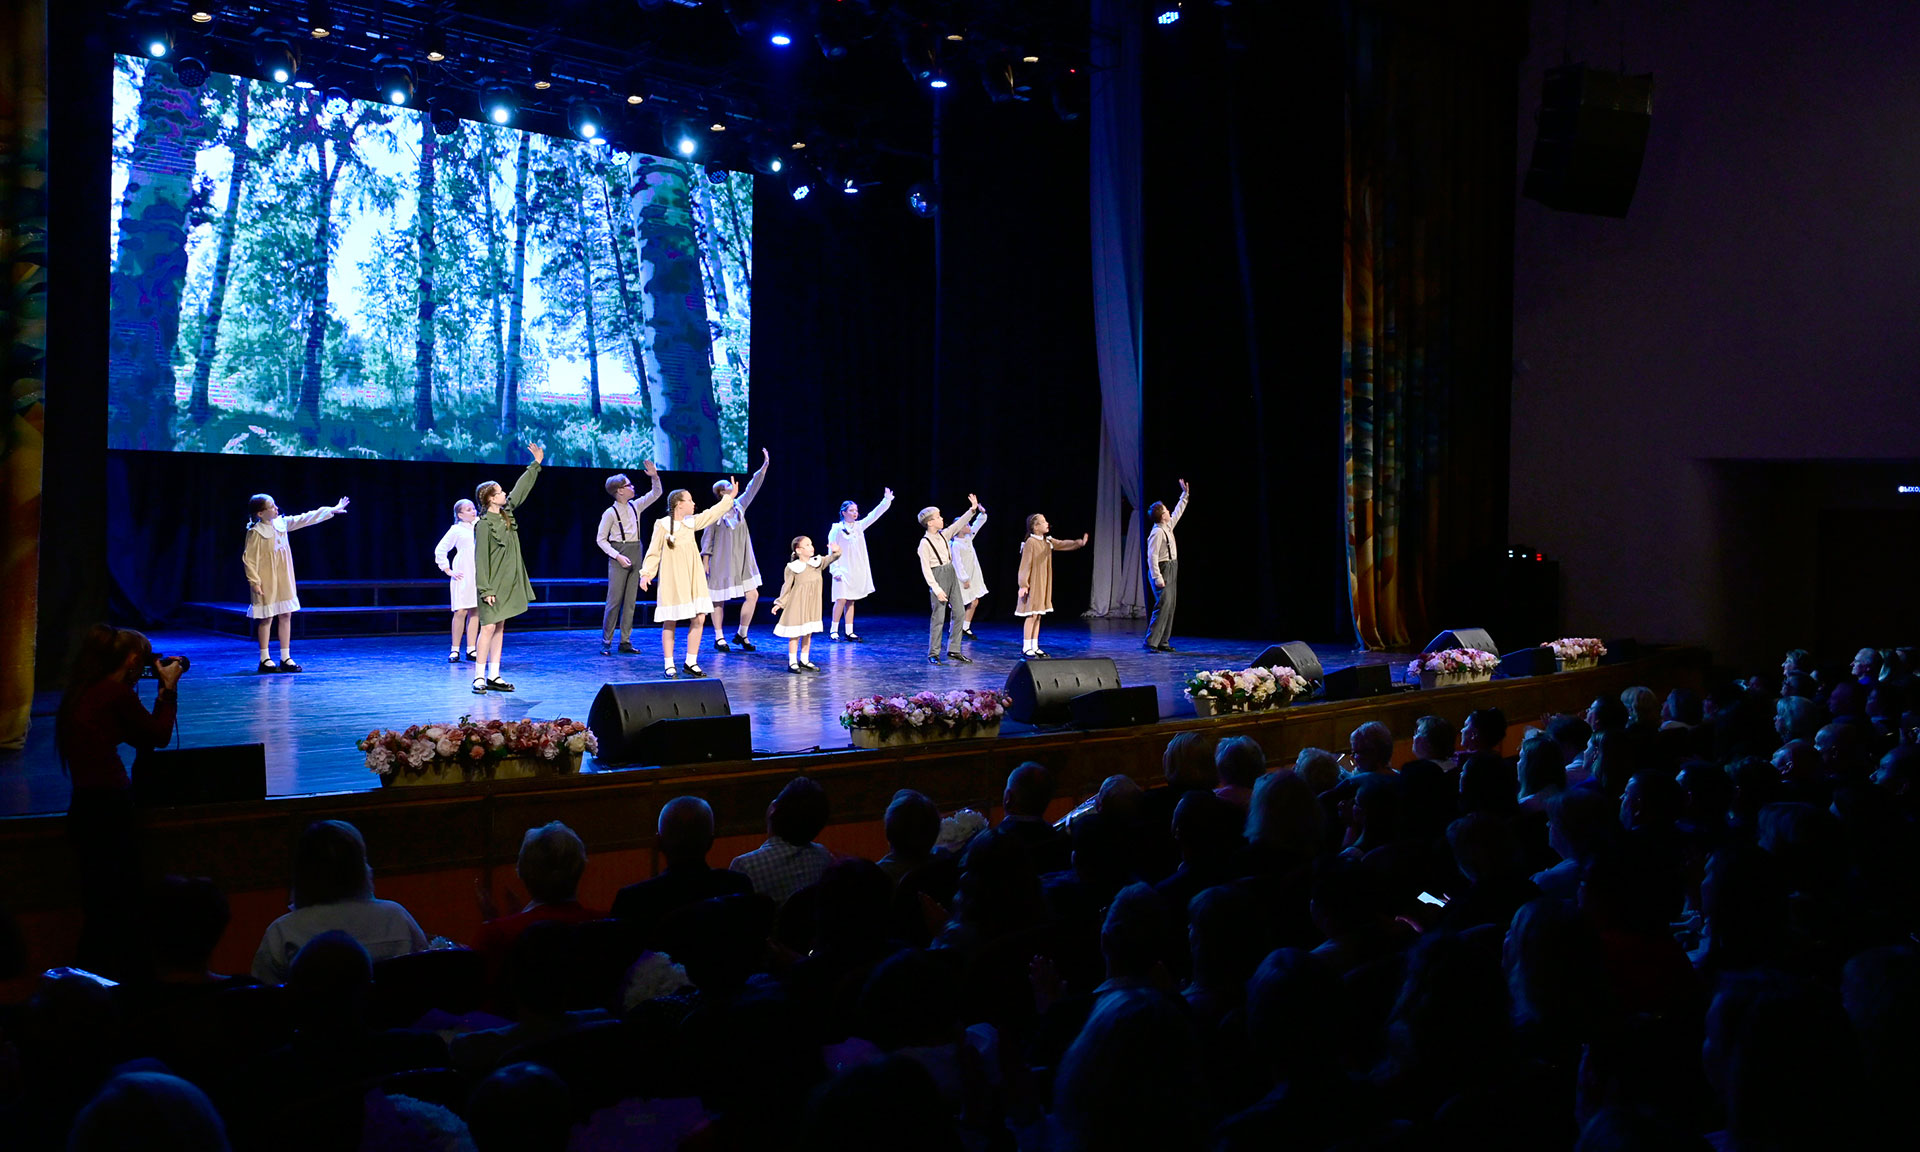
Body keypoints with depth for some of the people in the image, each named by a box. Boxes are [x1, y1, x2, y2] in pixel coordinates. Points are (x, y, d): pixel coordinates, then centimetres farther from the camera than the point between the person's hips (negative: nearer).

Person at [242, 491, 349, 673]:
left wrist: (332, 510, 10)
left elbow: (306, 519, 9)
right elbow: (248, 559, -13)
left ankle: (286, 658, 13)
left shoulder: (282, 524, 3)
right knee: (267, 619, 0)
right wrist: (254, 581, -16)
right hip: (266, 582, -6)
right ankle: (264, 660, 8)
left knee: (286, 616, 7)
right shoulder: (255, 532, -15)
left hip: (284, 581, 6)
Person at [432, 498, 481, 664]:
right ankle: (454, 650, 3)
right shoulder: (456, 530, 1)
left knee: (475, 612, 4)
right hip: (463, 576, -3)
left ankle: (471, 650, 8)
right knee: (461, 611, -6)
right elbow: (440, 550, 3)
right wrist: (448, 570, -1)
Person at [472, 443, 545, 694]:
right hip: (493, 585, -8)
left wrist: (536, 465, 22)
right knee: (489, 627, -9)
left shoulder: (507, 512, 6)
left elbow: (521, 489, 18)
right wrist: (485, 589, -20)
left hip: (508, 582, 8)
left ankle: (493, 675, 12)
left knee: (500, 628, 9)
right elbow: (480, 559, -17)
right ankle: (479, 677, -5)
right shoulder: (484, 525, -15)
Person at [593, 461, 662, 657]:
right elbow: (600, 539, -6)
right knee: (614, 600, -6)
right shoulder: (610, 513, -8)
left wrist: (654, 476, -2)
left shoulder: (635, 507, 8)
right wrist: (618, 556, -15)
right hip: (619, 557, -6)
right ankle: (606, 642, -1)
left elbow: (656, 494, 16)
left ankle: (625, 641, 10)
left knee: (630, 600, 6)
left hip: (635, 556, 6)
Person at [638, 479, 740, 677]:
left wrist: (729, 498, 22)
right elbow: (653, 553, -4)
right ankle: (669, 666, 8)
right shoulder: (662, 525, -7)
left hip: (693, 579, 5)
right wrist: (646, 573, -14)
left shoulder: (691, 522, 7)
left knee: (699, 618, 0)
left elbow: (712, 514, 21)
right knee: (670, 622, 0)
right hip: (672, 580, -5)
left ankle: (691, 663, 11)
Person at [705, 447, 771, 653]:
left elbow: (752, 488, 3)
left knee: (752, 595, -2)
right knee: (719, 600, 3)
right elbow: (707, 541, -5)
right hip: (722, 563, -5)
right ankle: (719, 638, 13)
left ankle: (741, 634, 11)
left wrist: (765, 466, -3)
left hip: (743, 562, 5)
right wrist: (705, 563, -9)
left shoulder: (739, 507, 7)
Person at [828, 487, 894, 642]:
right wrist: (835, 570, -14)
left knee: (851, 601, 8)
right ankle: (833, 631, -3)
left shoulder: (859, 526, 10)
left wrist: (886, 500, -5)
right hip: (843, 571, -6)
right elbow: (832, 550, -8)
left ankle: (849, 632, 10)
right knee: (841, 599, -11)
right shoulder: (837, 529, -6)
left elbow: (874, 515, 5)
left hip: (857, 571, 6)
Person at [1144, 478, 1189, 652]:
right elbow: (1152, 556, -22)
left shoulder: (1168, 527, 10)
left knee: (1170, 605, 8)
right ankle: (1151, 642, -13)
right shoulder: (1157, 533, -17)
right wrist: (1157, 577, -26)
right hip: (1162, 570, -10)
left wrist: (1185, 494, 31)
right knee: (1163, 604, -15)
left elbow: (1178, 512, 28)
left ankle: (1163, 642, 10)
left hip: (1172, 569, 10)